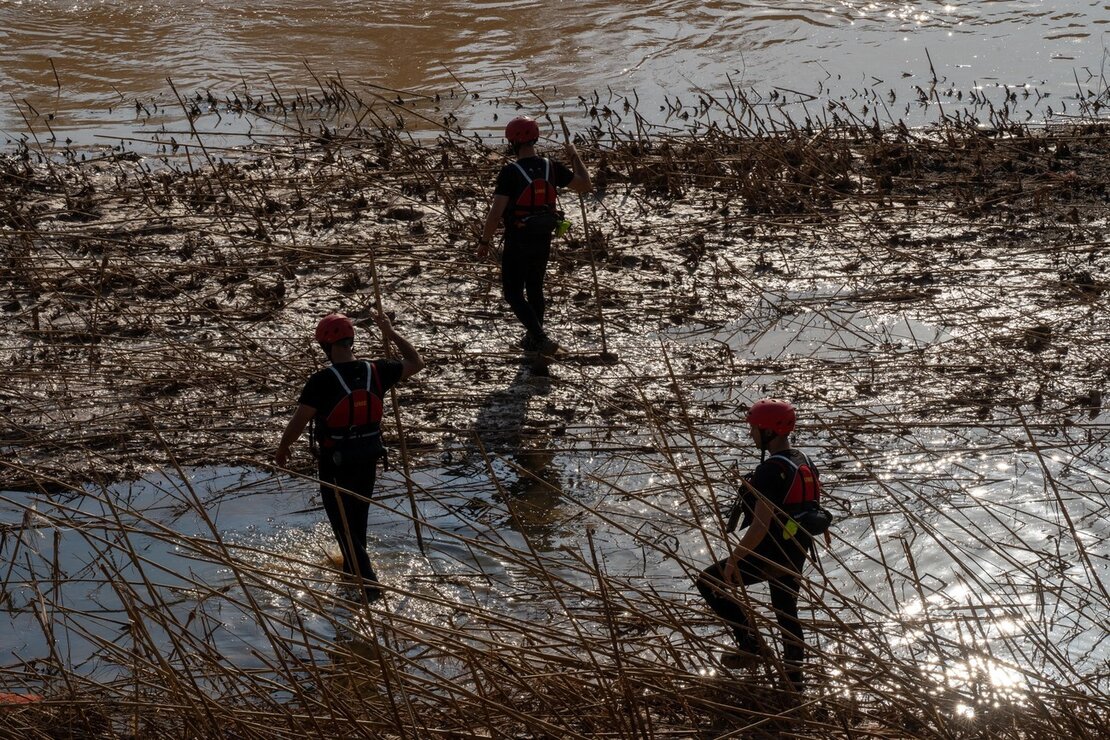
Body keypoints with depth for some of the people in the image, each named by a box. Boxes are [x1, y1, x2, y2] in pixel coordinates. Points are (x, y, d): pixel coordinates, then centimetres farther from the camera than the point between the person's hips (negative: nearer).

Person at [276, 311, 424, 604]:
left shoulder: (322, 381, -22)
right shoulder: (376, 371, -9)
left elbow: (299, 422, -16)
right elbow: (416, 363, 6)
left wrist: (282, 449, 1)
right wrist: (392, 334, 9)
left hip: (335, 461, -5)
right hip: (369, 458, 5)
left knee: (343, 523, 7)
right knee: (358, 518, 24)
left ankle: (368, 583, -1)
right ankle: (353, 571, 43)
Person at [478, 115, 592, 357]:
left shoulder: (510, 172, -19)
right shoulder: (550, 167, -5)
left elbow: (496, 212, -21)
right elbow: (586, 186, 2)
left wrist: (485, 241, -8)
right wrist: (575, 157, 16)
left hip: (517, 243, -5)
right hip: (543, 240, 5)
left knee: (513, 294, 4)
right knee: (535, 288, 23)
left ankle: (541, 339, -13)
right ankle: (533, 339, 36)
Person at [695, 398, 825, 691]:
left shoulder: (771, 471, -24)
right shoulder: (804, 463, 5)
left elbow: (761, 526, -27)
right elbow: (807, 508, 15)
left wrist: (734, 558, -19)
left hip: (770, 553, -9)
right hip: (797, 553, 9)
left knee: (708, 582, 3)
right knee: (786, 609, 21)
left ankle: (749, 644, 2)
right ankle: (794, 675, 26)